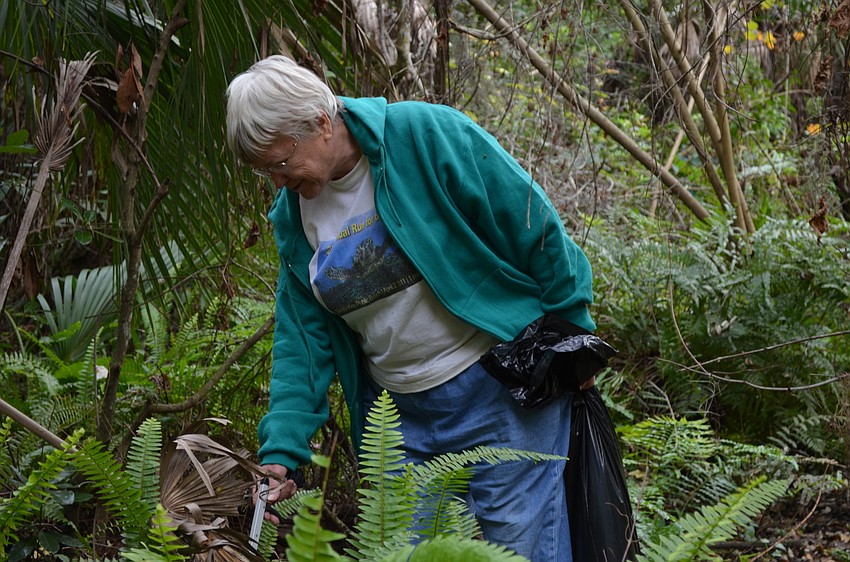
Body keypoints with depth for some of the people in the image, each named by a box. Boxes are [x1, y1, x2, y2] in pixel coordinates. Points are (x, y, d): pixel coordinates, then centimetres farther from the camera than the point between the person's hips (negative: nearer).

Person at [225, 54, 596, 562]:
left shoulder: (423, 134, -16)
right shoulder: (294, 214, 3)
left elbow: (534, 227, -11)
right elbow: (303, 337, 6)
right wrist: (281, 451, -4)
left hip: (502, 389, -5)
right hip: (400, 415, 6)